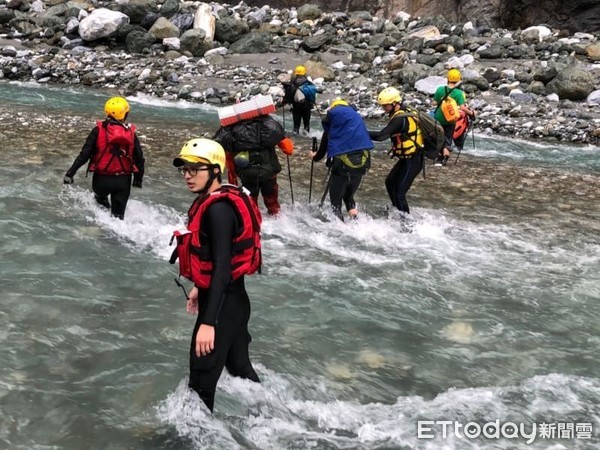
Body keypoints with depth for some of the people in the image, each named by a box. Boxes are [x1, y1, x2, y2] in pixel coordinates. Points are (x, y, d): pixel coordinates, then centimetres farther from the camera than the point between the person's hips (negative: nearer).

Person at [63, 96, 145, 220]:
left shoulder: (99, 130, -8)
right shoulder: (131, 133, -3)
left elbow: (85, 154, -11)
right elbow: (139, 158, 2)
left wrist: (70, 173, -5)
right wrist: (138, 179, 16)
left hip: (102, 179, 0)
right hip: (123, 180, 1)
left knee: (100, 197, 34)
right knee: (118, 214, 11)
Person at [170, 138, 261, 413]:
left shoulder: (218, 209, -23)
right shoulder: (214, 202, 6)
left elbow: (222, 266, -28)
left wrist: (208, 322, -31)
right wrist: (200, 288, 28)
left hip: (223, 303, -10)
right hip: (232, 298, 10)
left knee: (202, 379, 3)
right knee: (239, 366, 25)